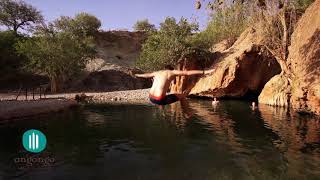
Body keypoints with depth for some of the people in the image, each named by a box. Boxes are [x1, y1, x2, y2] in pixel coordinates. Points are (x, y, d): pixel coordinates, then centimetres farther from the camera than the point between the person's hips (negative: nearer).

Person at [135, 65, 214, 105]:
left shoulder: (157, 72, 18)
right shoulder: (172, 72, 3)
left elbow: (146, 75, 37)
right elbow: (189, 72, -2)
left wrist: (137, 75, 57)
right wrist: (204, 72, -1)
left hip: (151, 98, 6)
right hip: (159, 100, -6)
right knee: (181, 95, 10)